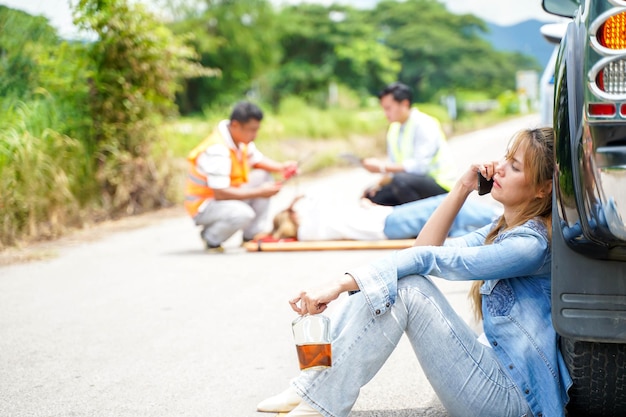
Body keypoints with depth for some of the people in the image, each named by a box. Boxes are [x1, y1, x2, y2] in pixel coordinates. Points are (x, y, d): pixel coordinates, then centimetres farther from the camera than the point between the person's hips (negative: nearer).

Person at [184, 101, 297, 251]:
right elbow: (220, 193, -33)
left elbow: (258, 160, 13)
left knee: (263, 176, 1)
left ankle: (253, 235, 3)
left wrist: (281, 167, -8)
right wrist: (259, 192, -28)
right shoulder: (217, 151, -29)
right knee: (243, 213, -35)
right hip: (202, 205, -10)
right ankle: (210, 237, -5)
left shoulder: (241, 137, -2)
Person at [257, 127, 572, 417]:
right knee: (384, 282, -5)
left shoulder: (533, 244, -18)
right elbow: (424, 248, 10)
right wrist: (463, 188, 2)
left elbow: (428, 259, -22)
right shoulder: (504, 229, 11)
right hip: (495, 371, 9)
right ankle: (310, 388, -8)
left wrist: (342, 283, -26)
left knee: (402, 286, -20)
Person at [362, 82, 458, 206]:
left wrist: (382, 167, -25)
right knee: (371, 195, -2)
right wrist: (378, 186, -4)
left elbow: (420, 165, -25)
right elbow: (394, 170, 14)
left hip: (441, 185, -8)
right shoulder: (394, 130, 11)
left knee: (400, 180, -35)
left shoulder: (424, 125, -14)